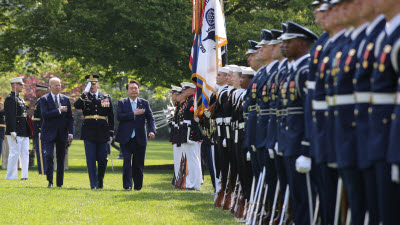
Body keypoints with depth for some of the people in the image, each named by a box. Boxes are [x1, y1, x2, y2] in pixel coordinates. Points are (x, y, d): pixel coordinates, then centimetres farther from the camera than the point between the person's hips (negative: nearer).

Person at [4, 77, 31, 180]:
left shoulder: (20, 99, 19)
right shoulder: (10, 99, -11)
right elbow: (9, 116, -18)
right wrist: (12, 131, -23)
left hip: (24, 132, 9)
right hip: (15, 132, -9)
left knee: (25, 153, 8)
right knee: (15, 153, -6)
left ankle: (24, 175, 10)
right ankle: (11, 176, -1)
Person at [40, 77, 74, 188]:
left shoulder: (66, 99, 9)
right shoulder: (44, 99, -1)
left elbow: (70, 117, 9)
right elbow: (45, 115, -14)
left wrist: (70, 133, 0)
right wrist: (59, 110, -15)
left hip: (62, 133, 3)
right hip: (49, 133, -3)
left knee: (61, 158, 6)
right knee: (49, 156, -14)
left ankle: (60, 183, 13)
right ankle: (50, 181, -9)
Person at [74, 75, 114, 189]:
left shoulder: (106, 97, 9)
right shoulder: (84, 97, 5)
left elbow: (111, 117, 10)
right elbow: (76, 106, -17)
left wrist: (111, 133, 7)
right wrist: (85, 93, -20)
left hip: (102, 134, 1)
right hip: (89, 133, -1)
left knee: (102, 159, 3)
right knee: (91, 159, -4)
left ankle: (100, 180, 24)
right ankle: (93, 184, -1)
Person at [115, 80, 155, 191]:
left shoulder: (144, 103, 10)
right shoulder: (122, 102, 6)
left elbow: (150, 118, 3)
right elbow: (119, 116, -9)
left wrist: (152, 131, -13)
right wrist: (133, 114, -15)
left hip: (140, 139, 2)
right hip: (126, 138, -2)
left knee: (139, 163, 5)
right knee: (127, 161, -11)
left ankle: (138, 185, 16)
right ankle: (127, 185, -8)